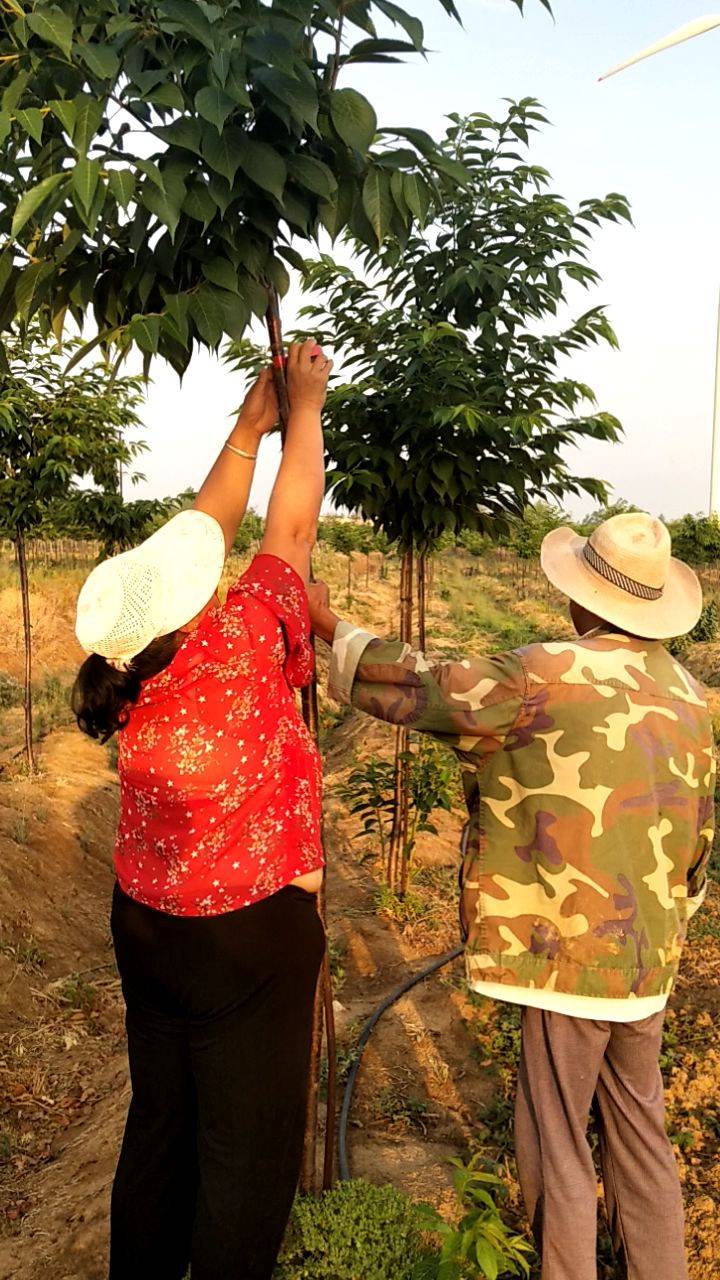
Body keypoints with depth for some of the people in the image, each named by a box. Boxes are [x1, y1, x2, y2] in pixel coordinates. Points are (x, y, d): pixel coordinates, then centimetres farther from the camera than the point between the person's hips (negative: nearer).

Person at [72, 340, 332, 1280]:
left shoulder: (132, 673, -8)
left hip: (147, 925, 7)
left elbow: (203, 533, 3)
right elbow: (291, 530, -12)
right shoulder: (236, 650, -25)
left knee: (160, 1123, 23)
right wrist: (304, 405, 1)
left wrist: (249, 425, 11)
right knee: (250, 1149, 10)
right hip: (249, 933, -7)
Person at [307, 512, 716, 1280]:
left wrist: (329, 625, -1)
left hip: (571, 953, -7)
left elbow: (422, 690, -14)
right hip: (647, 959, 7)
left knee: (556, 1145, 10)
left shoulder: (553, 675, -18)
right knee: (639, 1135, 22)